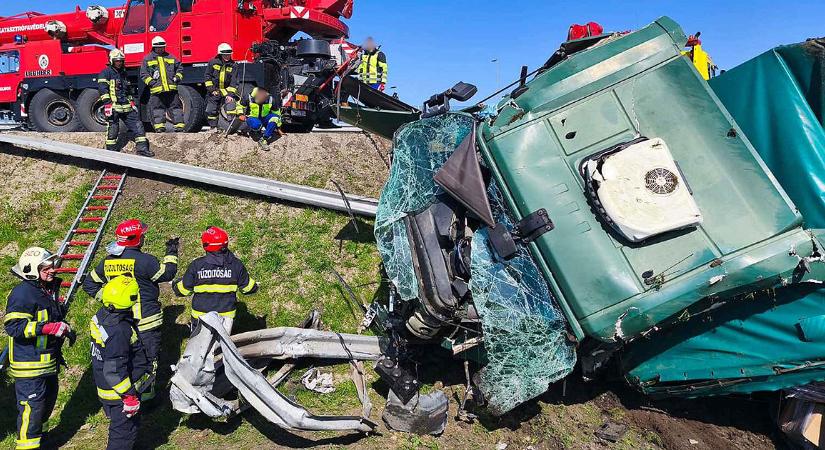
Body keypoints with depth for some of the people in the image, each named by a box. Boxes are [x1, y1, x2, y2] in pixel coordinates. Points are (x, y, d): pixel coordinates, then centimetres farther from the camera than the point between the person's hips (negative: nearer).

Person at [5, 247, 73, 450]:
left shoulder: (49, 289, 10)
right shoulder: (22, 293, -20)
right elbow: (13, 326, -27)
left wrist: (64, 329, 13)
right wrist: (49, 328, -32)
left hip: (48, 360, 10)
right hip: (29, 363, -10)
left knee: (48, 399, 21)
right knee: (32, 404, -3)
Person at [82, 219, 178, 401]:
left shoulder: (107, 261, 2)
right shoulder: (144, 260, -20)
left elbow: (89, 283, 11)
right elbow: (167, 273, -8)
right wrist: (171, 253, 3)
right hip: (145, 320, -6)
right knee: (148, 356, 9)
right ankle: (146, 393, 18)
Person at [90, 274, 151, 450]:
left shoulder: (101, 316, -2)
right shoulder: (119, 331, -33)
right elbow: (114, 370, -29)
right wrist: (129, 396, -20)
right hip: (120, 392, -9)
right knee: (124, 431, 7)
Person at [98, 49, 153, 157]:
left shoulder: (123, 73, 22)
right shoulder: (106, 73, -3)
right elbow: (102, 88, -12)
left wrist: (131, 102, 23)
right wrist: (107, 103, -20)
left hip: (126, 107, 7)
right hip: (113, 107, -7)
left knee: (137, 125, 0)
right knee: (112, 129, -2)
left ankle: (142, 148, 1)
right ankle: (111, 151, 7)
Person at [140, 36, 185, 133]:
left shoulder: (170, 57, 14)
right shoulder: (147, 59, 7)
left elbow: (180, 68, 22)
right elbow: (144, 74, 5)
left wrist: (177, 77, 6)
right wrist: (151, 82, -8)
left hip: (171, 88, 2)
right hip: (156, 89, -2)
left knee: (175, 106, 3)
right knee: (158, 108, 0)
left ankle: (179, 125, 6)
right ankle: (159, 126, 3)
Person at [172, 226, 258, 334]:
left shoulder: (196, 265, -12)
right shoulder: (236, 264, -8)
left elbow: (183, 290, -2)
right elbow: (248, 287, 2)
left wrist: (174, 284, 21)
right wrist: (255, 286, 26)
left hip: (201, 315, -1)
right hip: (226, 315, 1)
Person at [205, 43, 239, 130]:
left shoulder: (233, 65, -1)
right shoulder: (213, 62, -2)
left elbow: (233, 82, -7)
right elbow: (208, 77, 2)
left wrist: (230, 94, -17)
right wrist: (211, 89, -6)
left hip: (226, 91, 0)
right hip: (214, 91, 0)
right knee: (211, 110, -1)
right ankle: (213, 127, 12)